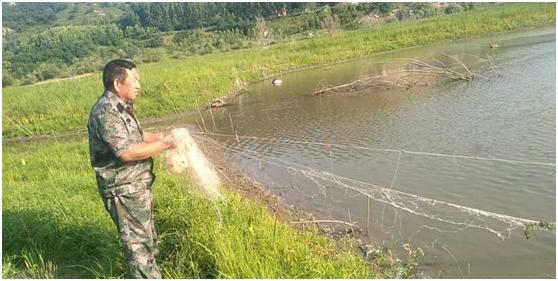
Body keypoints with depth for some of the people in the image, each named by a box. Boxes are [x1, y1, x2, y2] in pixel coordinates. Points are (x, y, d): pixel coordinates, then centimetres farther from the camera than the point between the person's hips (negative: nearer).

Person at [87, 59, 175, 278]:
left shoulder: (122, 107, 9)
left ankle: (149, 274, 40)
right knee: (138, 243, 2)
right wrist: (164, 145, -20)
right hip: (123, 191, -10)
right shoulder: (105, 112, -22)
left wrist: (161, 137, 3)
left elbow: (136, 137, 20)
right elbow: (127, 152, -28)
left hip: (139, 186, 10)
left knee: (148, 239, 23)